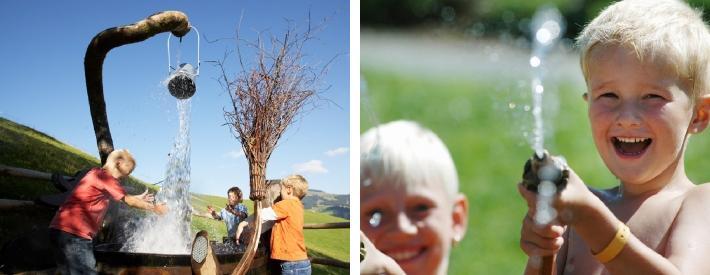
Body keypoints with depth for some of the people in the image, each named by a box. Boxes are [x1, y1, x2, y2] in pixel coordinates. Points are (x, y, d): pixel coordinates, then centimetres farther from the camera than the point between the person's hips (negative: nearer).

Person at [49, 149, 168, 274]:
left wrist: (138, 198, 42)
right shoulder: (105, 176, -8)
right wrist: (154, 208, 12)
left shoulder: (96, 174, 19)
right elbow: (129, 201, 1)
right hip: (74, 233, -10)